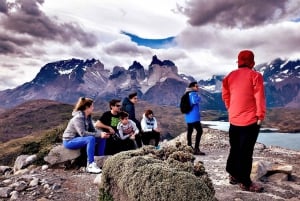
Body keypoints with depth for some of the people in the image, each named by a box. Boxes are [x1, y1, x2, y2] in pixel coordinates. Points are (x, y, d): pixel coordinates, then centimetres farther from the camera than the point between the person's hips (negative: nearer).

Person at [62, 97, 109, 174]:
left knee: (102, 138, -2)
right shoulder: (78, 118, -23)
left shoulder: (88, 116, 3)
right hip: (69, 141, -9)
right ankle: (90, 165, -29)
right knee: (91, 139, -34)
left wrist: (102, 133, -17)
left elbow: (92, 130, 1)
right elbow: (83, 133, -32)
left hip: (78, 138, 9)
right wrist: (99, 134, -32)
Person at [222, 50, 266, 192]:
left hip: (234, 120, 5)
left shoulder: (230, 76, 8)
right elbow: (259, 98, -11)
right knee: (246, 151, 0)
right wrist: (260, 116, -4)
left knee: (234, 149, 16)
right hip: (250, 120, -5)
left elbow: (225, 96, 12)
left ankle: (233, 176, 27)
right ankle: (245, 182, 9)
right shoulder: (255, 75, -8)